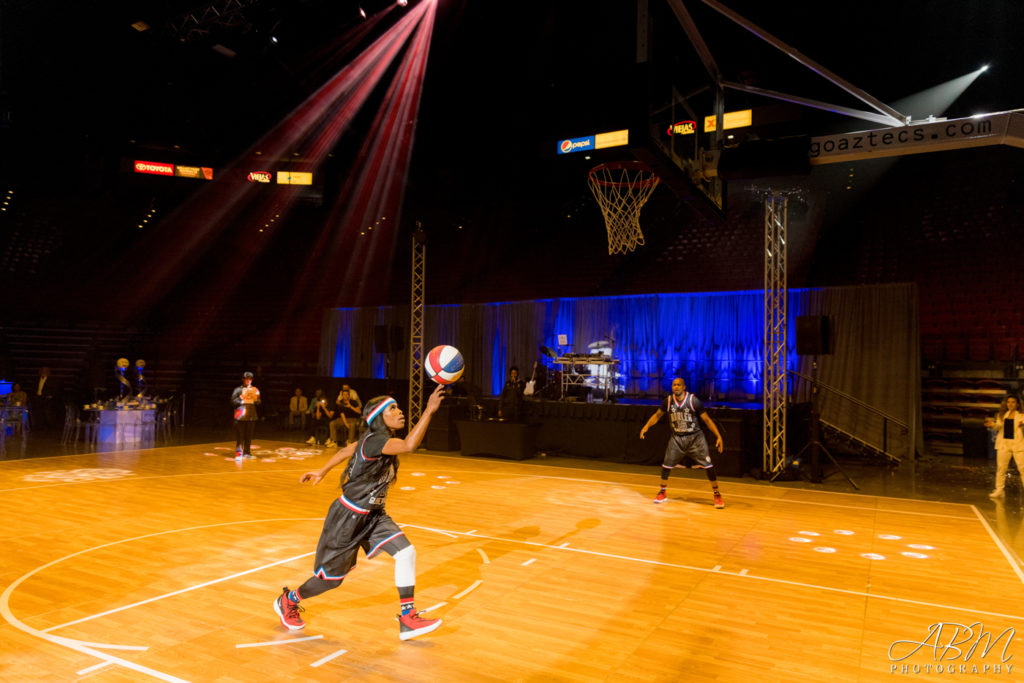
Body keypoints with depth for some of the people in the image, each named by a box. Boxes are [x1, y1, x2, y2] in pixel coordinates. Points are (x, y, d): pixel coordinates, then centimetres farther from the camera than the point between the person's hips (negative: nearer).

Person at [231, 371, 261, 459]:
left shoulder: (255, 390, 12)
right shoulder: (238, 389, 1)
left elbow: (258, 402, 13)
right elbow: (233, 401, -3)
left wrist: (255, 399, -7)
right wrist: (242, 401, -16)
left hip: (251, 416, 4)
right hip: (240, 415, -3)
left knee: (249, 436, 7)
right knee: (240, 436, -6)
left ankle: (246, 452, 16)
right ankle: (238, 453, -4)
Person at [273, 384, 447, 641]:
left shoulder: (378, 440, -1)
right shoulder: (373, 441, -29)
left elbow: (347, 450, 15)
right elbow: (409, 445, -48)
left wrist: (323, 471, 28)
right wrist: (429, 410, -49)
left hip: (373, 515, 8)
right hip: (349, 516, -8)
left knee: (406, 552, -10)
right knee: (331, 577, 10)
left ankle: (408, 620, -2)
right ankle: (288, 601, 39)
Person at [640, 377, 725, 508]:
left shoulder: (693, 400, -15)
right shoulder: (668, 401, -5)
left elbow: (706, 419, -11)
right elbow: (657, 415, 9)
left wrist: (718, 436, -15)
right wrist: (646, 426, -5)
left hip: (695, 437, -3)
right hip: (677, 438, 3)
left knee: (708, 465, -7)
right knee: (666, 465, 1)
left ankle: (716, 494, 7)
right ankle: (662, 493, 19)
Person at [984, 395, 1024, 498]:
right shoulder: (1002, 415, 15)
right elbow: (999, 426, 3)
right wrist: (992, 424, -17)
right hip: (1003, 444, 3)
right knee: (1001, 467, 4)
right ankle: (999, 490, 12)